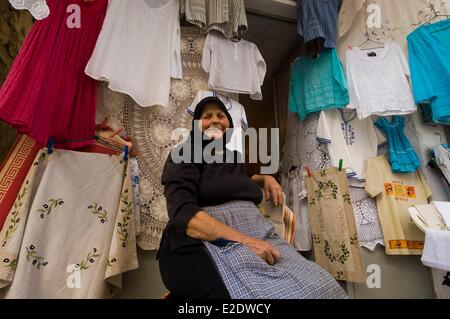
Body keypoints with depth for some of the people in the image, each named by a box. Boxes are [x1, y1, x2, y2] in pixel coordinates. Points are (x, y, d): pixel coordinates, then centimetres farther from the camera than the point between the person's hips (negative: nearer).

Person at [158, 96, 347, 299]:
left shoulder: (234, 156, 18)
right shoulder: (183, 155, -1)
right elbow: (184, 214, -16)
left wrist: (266, 178, 19)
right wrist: (244, 241, -23)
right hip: (206, 245, -6)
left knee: (318, 286, -13)